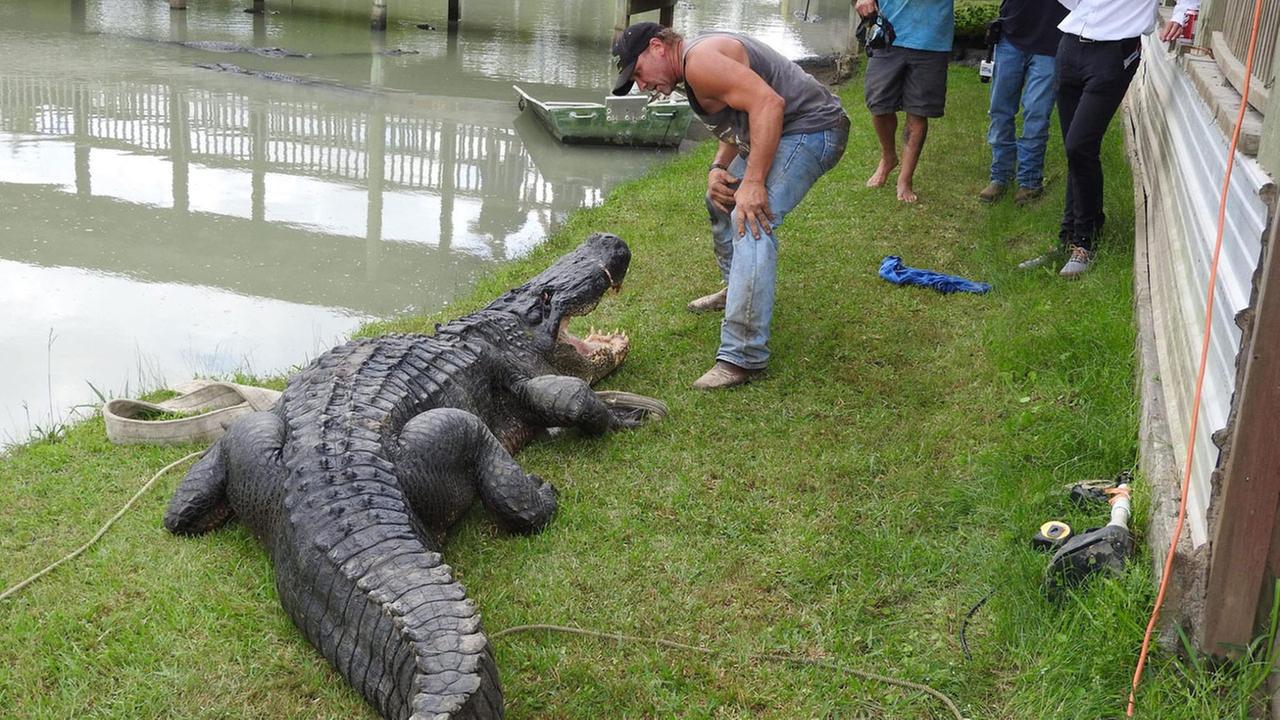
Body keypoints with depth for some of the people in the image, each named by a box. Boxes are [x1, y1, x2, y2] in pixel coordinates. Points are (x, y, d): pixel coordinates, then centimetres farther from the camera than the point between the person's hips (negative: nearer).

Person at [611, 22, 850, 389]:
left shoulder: (699, 59, -19)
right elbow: (735, 125, 19)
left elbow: (768, 102, -28)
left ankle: (743, 357, -28)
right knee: (722, 200, 25)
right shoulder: (693, 67, 15)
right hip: (777, 133, 12)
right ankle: (736, 291, 43)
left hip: (811, 128, -12)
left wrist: (753, 182, -30)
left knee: (750, 222, -25)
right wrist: (718, 168, -1)